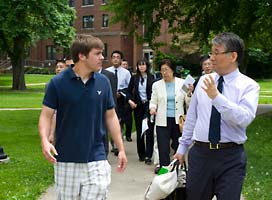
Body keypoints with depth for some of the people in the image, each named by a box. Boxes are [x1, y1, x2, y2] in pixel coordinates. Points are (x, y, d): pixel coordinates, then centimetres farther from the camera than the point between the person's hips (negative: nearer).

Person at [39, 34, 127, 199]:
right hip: (66, 159, -1)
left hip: (96, 158, 1)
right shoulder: (58, 82, -7)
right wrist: (45, 141, -22)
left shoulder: (103, 82, 1)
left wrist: (121, 149, 6)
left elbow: (111, 117, 8)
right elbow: (46, 115, -4)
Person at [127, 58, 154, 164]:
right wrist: (130, 100, -4)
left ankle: (148, 155, -3)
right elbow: (129, 91, 12)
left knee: (149, 130, -6)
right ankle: (141, 154, 19)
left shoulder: (151, 78, -3)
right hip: (138, 106, 3)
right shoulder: (134, 78, 5)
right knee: (139, 130, 9)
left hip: (148, 105, -3)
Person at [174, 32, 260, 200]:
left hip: (231, 156, -3)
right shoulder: (204, 81, 7)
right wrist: (182, 147, 15)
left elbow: (245, 118, -22)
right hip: (200, 153, 4)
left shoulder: (249, 86, -5)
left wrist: (216, 96, -27)